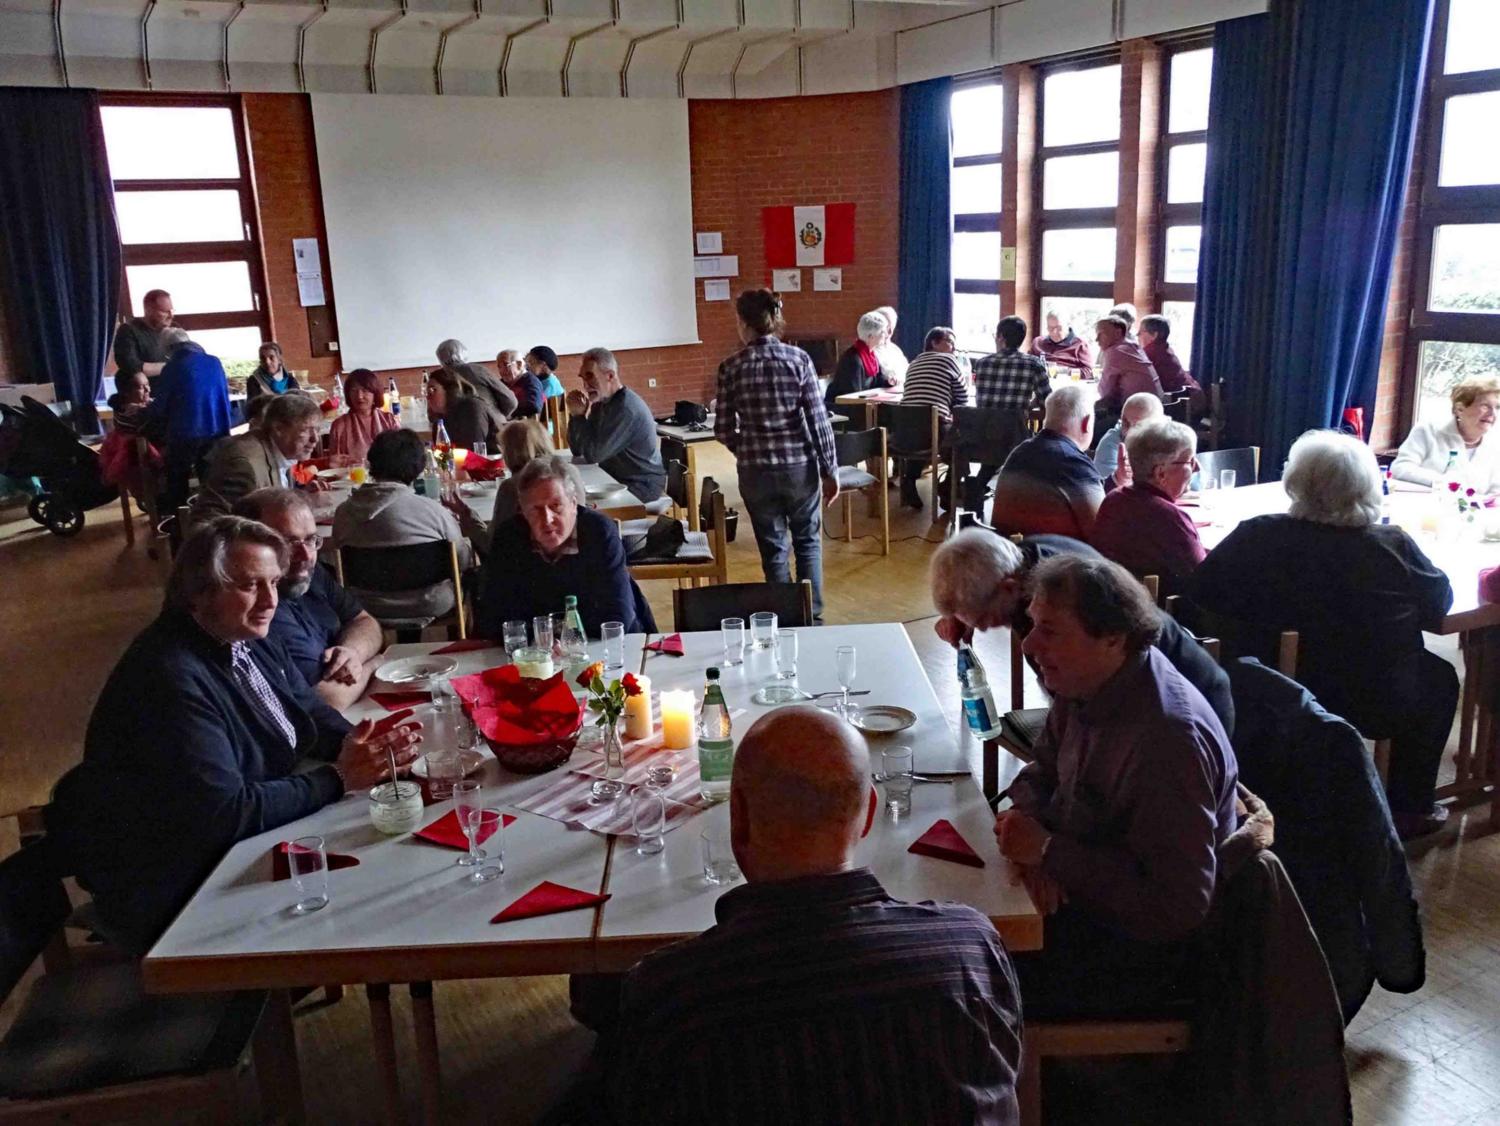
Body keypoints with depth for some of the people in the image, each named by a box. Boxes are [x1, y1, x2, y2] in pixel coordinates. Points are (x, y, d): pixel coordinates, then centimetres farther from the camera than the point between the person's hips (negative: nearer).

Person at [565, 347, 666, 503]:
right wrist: (575, 415, -7)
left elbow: (593, 454, -22)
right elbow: (578, 451, 5)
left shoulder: (626, 407, -22)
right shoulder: (601, 403, 7)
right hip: (616, 479, 8)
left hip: (643, 486, -8)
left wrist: (580, 415, -14)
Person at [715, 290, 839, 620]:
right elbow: (818, 420, -7)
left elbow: (723, 429, -3)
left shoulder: (731, 368, -5)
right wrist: (830, 469, 1)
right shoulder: (799, 359, -6)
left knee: (773, 549, 12)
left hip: (756, 471, 0)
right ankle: (812, 615, 17)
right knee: (808, 541, 17)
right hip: (800, 466, 0)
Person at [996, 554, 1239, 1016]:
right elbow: (1041, 771, 10)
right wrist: (1029, 828, -13)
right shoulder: (1087, 683, -5)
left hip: (1148, 950, -8)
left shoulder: (1170, 739, -32)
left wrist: (1049, 851, -25)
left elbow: (1177, 907, -30)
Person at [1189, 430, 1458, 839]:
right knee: (1440, 678, 28)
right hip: (1373, 706, -2)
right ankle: (1409, 808, 35)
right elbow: (1438, 605, -3)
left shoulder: (1257, 536, -18)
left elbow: (1200, 591, -6)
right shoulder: (1393, 545, -20)